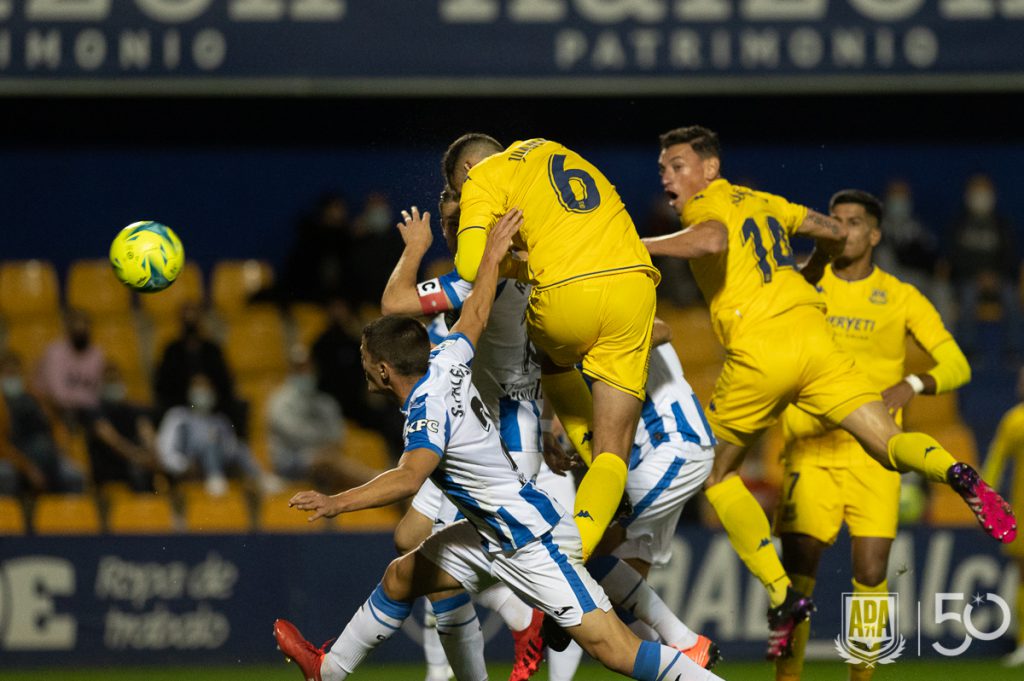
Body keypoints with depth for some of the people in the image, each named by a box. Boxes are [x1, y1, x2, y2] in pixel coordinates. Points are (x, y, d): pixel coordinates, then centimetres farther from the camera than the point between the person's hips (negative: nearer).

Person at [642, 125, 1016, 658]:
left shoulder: (706, 205, 3)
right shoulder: (761, 202, 23)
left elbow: (712, 240, -21)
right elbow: (834, 233, 29)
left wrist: (638, 246, -14)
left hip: (758, 350, -5)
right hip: (812, 332, 5)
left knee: (715, 473, 14)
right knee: (890, 445, 1)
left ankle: (782, 595, 2)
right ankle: (954, 474, -35)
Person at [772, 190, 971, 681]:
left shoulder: (901, 299, 5)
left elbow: (956, 365, 0)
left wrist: (913, 385, -21)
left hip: (873, 456, 0)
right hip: (811, 451, 0)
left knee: (871, 572, -7)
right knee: (796, 570, -9)